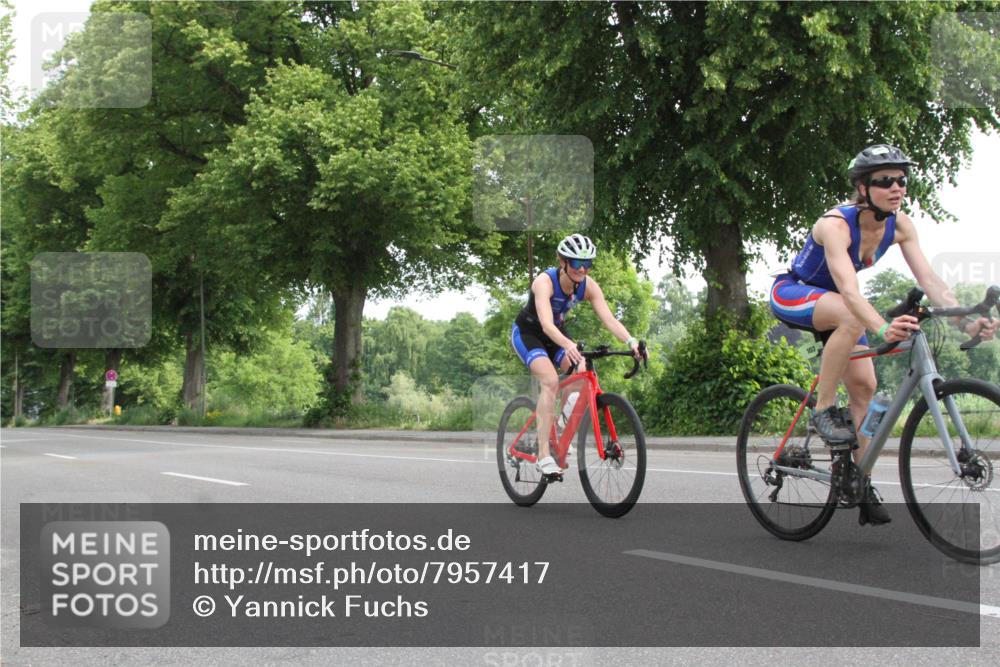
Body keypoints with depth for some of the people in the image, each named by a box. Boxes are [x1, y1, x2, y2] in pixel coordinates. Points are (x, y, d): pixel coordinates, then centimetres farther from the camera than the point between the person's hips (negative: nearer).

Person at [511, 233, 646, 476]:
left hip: (556, 334, 5)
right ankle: (543, 455, -29)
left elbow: (609, 319, -26)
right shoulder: (545, 281, -32)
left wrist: (631, 341, -44)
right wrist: (568, 345, -64)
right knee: (550, 380, -29)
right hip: (527, 333, -5)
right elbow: (546, 324, -46)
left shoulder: (588, 286, -17)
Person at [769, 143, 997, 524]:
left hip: (832, 302, 7)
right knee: (851, 316, -37)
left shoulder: (900, 225, -12)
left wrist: (967, 322, -33)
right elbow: (849, 289, -45)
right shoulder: (836, 224, -31)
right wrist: (882, 330, -62)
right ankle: (823, 410, -25)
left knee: (864, 385, -6)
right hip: (792, 294, -7)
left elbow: (930, 281, -17)